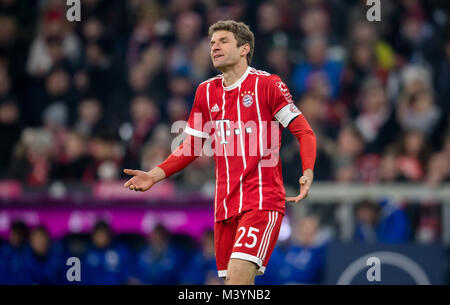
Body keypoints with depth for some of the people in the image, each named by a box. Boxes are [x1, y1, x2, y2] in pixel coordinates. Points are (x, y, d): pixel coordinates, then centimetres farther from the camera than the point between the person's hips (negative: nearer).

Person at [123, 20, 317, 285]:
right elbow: (192, 147, 20)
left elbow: (304, 132, -4)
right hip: (225, 204, 6)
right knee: (233, 282, 5)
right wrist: (154, 176, 7)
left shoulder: (267, 84, -2)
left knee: (239, 275, -22)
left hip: (263, 200, -6)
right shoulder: (206, 92, 14)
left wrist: (308, 173, -21)